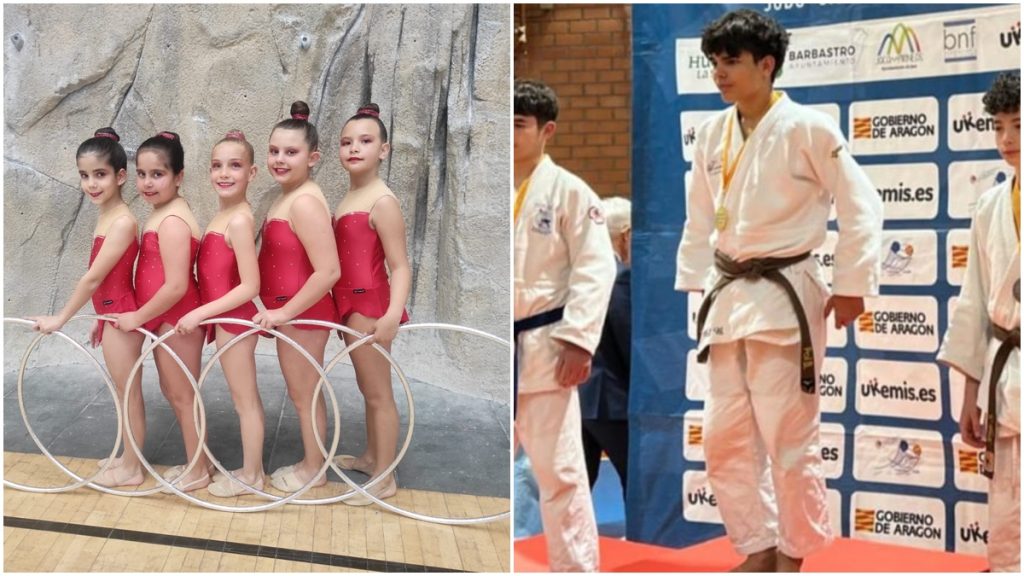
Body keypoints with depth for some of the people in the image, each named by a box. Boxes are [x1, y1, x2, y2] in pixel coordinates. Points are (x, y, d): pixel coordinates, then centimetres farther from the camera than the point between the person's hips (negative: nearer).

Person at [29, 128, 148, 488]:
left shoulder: (121, 222, -21)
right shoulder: (107, 217, 8)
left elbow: (93, 278, -20)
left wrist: (61, 319, -14)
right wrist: (102, 320, 17)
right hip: (113, 314, 9)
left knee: (128, 392, 3)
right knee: (126, 391, 18)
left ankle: (132, 469, 14)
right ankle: (130, 456, 31)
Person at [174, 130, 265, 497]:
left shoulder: (238, 220, -20)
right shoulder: (224, 216, 7)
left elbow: (250, 286, -22)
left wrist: (200, 314, -20)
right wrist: (204, 314, 4)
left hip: (233, 321, -9)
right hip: (228, 321, 9)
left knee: (244, 400, 4)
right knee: (247, 398, 17)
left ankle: (250, 475, 16)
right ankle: (253, 467, 28)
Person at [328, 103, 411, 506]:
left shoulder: (382, 202, -16)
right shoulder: (348, 199, 10)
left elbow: (400, 266, -21)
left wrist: (393, 314, -34)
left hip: (369, 306, -9)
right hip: (351, 305, 9)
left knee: (378, 393, 0)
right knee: (368, 389, 20)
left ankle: (384, 478, 7)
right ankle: (371, 457, 34)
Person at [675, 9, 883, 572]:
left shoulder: (806, 127, -11)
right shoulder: (711, 133, 6)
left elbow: (861, 206, -8)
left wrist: (851, 286, -9)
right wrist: (698, 288, 13)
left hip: (785, 297, -6)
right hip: (729, 296, 6)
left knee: (789, 436, -1)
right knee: (726, 436, 9)